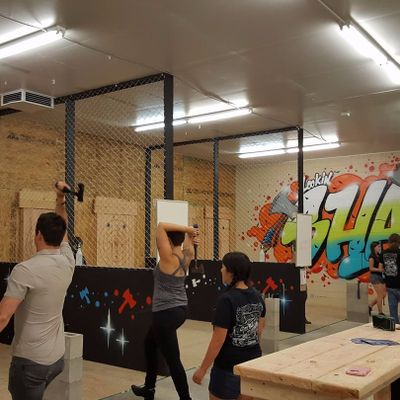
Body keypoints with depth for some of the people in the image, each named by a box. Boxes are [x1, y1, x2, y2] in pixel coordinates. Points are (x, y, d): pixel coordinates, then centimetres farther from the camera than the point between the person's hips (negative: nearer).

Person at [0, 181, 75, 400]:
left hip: (30, 360, -7)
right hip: (57, 357, 7)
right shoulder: (67, 262, 0)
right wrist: (60, 200, 17)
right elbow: (61, 230, 17)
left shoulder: (25, 269, -18)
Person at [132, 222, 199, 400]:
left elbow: (161, 225, -22)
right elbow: (188, 242, 18)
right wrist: (189, 233, -3)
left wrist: (187, 229, -21)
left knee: (173, 360, -1)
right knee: (149, 343, 28)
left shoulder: (168, 257, -20)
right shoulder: (186, 256, 1)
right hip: (180, 309, 10)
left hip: (166, 313, -10)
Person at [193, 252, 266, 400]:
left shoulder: (227, 299, -21)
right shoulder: (257, 296, 0)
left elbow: (218, 340, -20)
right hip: (253, 362, 7)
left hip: (229, 365, -7)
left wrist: (202, 369, -12)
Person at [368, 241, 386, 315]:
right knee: (380, 295, -8)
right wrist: (381, 270, -24)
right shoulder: (372, 256, -9)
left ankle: (370, 306, 21)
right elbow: (371, 268, -15)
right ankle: (380, 313, 0)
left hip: (380, 276, 8)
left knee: (383, 294, 8)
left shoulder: (379, 256, 13)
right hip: (374, 276, -8)